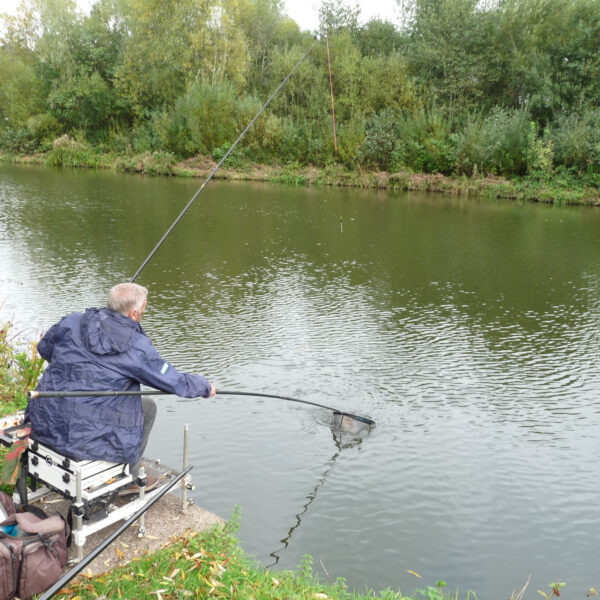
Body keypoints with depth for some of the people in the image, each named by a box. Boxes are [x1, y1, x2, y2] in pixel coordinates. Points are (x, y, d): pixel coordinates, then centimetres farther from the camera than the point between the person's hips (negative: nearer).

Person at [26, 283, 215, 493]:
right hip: (87, 436, -6)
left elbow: (44, 349, 20)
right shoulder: (137, 347, -12)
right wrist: (206, 387, 15)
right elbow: (176, 383, -4)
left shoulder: (71, 322, 0)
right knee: (147, 406, 15)